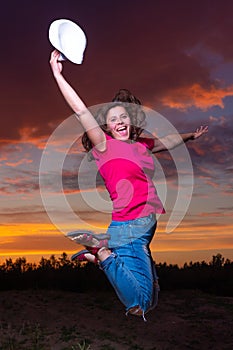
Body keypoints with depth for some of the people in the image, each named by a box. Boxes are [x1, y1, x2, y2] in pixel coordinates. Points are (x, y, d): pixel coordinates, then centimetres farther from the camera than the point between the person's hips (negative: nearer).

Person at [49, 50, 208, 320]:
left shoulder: (142, 144, 14)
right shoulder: (105, 144, -4)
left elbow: (168, 142, 33)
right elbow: (80, 110, -12)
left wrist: (190, 135, 47)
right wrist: (57, 73, -16)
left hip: (150, 225, 8)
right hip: (130, 226, -8)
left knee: (150, 300, 15)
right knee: (141, 304, -10)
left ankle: (103, 250, 19)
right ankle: (100, 251, 3)